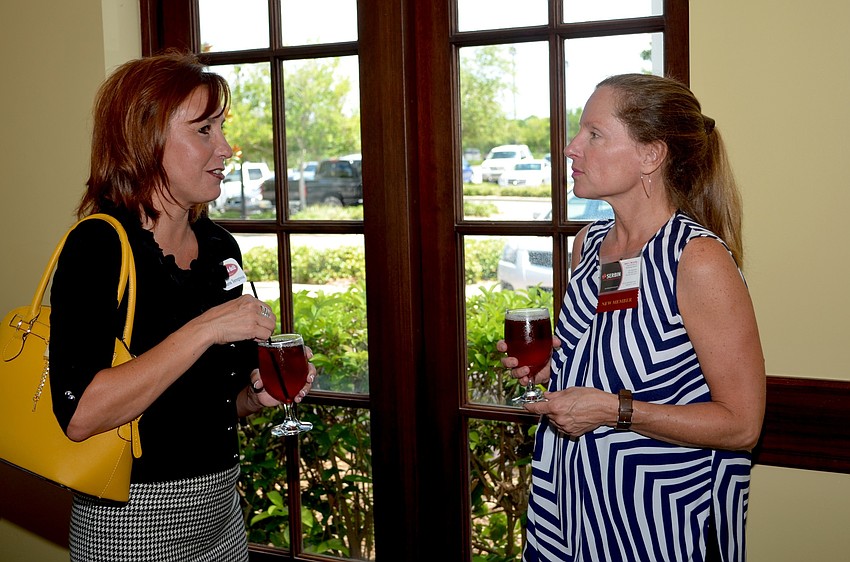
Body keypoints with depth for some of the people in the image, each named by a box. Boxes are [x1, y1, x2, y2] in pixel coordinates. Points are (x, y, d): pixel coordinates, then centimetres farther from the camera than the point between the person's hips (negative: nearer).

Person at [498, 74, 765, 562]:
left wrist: (613, 409, -23)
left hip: (664, 519, -7)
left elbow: (741, 424, -19)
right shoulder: (589, 242, 3)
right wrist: (547, 365, 0)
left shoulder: (699, 260, -20)